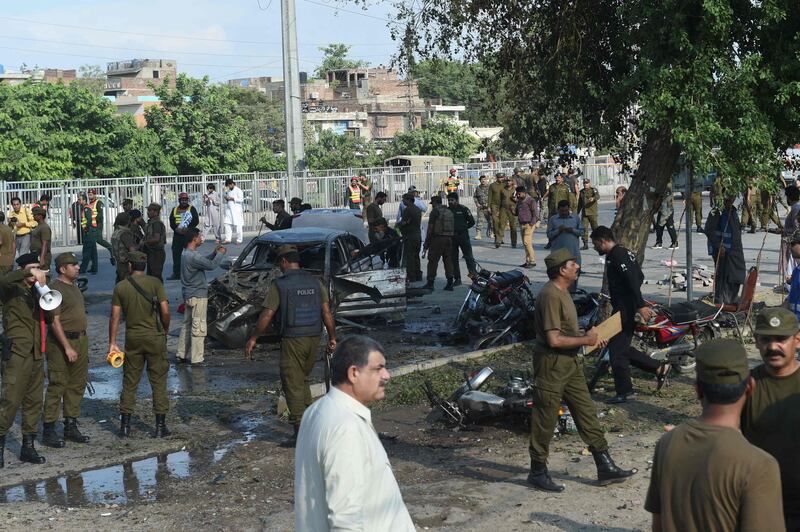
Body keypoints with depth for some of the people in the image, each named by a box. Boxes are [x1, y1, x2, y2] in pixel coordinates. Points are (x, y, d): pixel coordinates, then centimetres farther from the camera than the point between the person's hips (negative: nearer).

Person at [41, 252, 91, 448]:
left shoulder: (74, 287, 16)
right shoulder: (55, 288, -13)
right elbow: (55, 322, -18)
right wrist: (67, 347, -21)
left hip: (81, 340, 9)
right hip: (61, 343, -9)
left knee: (77, 385, 12)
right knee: (57, 386, -6)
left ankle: (71, 427, 20)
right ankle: (48, 430, -1)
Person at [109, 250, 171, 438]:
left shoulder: (120, 287, -1)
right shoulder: (155, 283, -6)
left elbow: (115, 317, -2)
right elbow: (165, 311, -12)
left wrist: (112, 342, 4)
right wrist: (165, 331, 5)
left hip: (133, 338, 2)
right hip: (154, 336, -2)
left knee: (129, 382, 11)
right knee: (158, 381, 6)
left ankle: (125, 425, 13)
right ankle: (160, 426, 7)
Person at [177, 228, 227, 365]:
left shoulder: (186, 254, 10)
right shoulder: (193, 256, -23)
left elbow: (204, 261, 20)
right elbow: (211, 265, -21)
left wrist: (214, 253, 9)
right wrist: (220, 254, -5)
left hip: (188, 295, 10)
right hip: (197, 295, -10)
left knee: (187, 324, 16)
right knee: (198, 327, -4)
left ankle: (181, 354, 21)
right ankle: (196, 358, 0)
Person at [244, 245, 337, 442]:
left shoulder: (279, 285, -9)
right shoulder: (315, 282, 5)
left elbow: (267, 315, -10)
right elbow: (326, 312, 3)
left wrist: (253, 339, -1)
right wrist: (332, 337, 12)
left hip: (292, 340, -5)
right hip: (314, 339, 5)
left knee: (293, 386, 1)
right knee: (303, 381, 21)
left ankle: (301, 431, -2)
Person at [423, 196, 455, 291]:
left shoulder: (435, 211, -6)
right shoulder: (449, 212, 16)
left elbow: (430, 228, -10)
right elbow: (453, 228, 15)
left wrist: (426, 243, -6)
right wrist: (450, 239, 17)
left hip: (437, 239, -6)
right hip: (449, 239, 7)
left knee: (433, 261, -1)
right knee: (448, 260, 8)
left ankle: (430, 283, 0)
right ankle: (450, 284, 4)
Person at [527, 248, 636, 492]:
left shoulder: (562, 292, 10)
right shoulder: (550, 296, -22)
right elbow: (554, 340, -26)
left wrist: (588, 336, 10)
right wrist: (585, 340, -15)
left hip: (570, 362, 10)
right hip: (551, 364, -10)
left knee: (586, 412, 11)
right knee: (546, 418, 2)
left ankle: (605, 467, 16)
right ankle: (538, 471, 15)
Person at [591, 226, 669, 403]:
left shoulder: (616, 256, -16)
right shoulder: (624, 252, 15)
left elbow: (632, 280, -26)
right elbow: (639, 277, 21)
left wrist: (641, 305, -30)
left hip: (624, 310, -10)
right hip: (629, 307, 10)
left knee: (617, 350, -3)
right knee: (622, 348, 16)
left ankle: (624, 392, 4)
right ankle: (659, 368, 18)